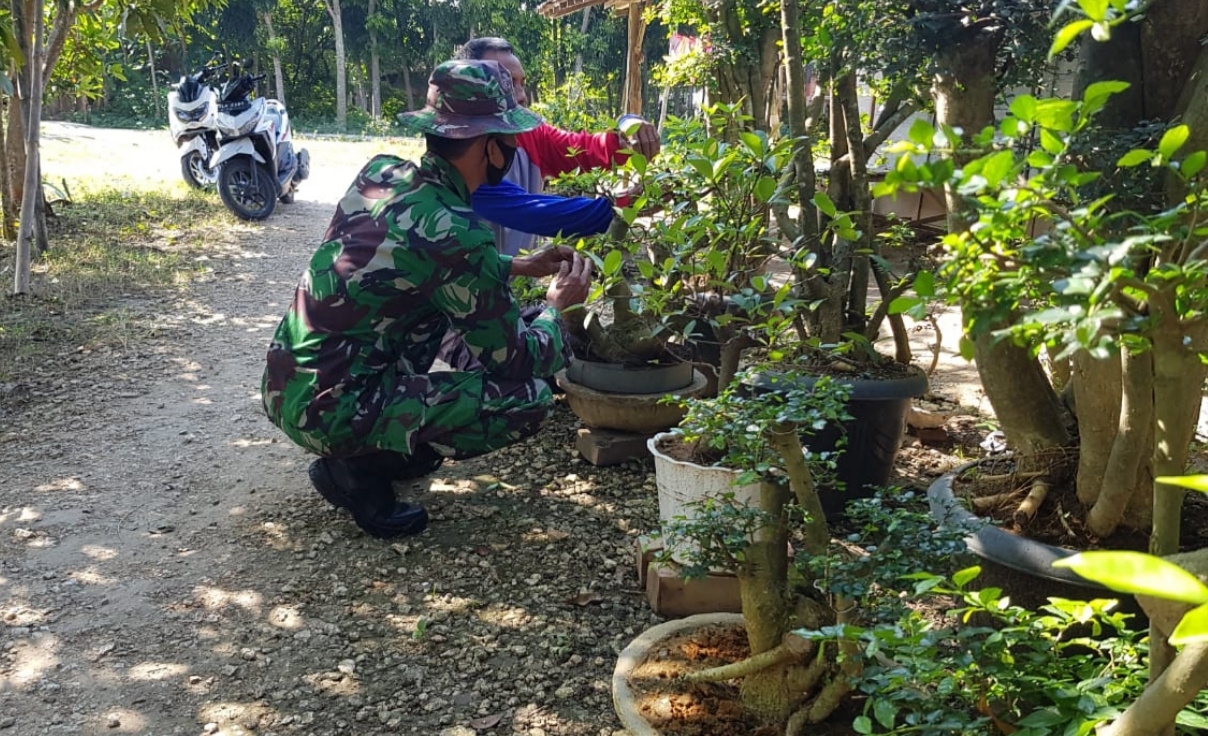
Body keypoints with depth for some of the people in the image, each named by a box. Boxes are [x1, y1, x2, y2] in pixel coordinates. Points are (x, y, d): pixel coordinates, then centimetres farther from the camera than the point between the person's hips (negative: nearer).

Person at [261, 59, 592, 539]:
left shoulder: (380, 172, 2)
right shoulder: (458, 234, -21)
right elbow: (517, 361, -10)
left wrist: (518, 266, 21)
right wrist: (556, 307, 9)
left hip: (283, 383, 9)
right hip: (329, 411, -8)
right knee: (530, 398, -9)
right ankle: (360, 468, -1)